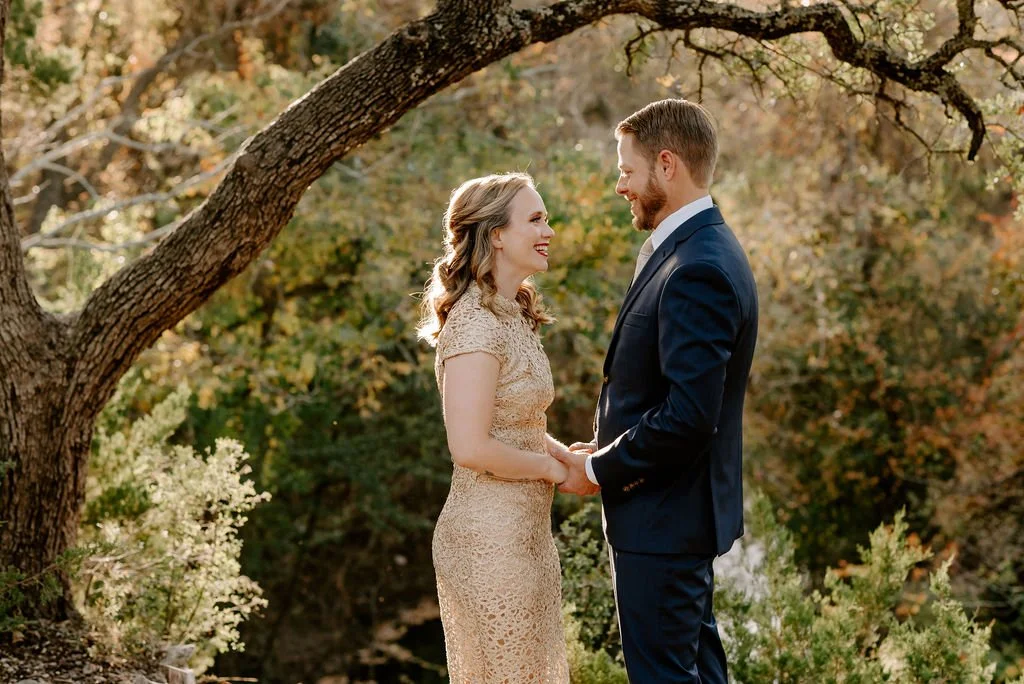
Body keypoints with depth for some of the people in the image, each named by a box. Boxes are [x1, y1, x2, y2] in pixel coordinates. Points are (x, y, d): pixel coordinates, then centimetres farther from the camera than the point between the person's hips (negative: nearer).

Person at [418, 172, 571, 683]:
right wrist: (551, 467, -13)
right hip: (490, 539, -9)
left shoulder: (512, 315, 11)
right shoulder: (476, 324, -19)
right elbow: (470, 446, -26)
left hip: (526, 533, 9)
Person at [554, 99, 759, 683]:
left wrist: (600, 471, -15)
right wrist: (606, 451, 6)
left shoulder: (698, 271, -23)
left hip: (664, 518, -11)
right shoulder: (696, 249, 11)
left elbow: (688, 415, -27)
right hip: (682, 509, 11)